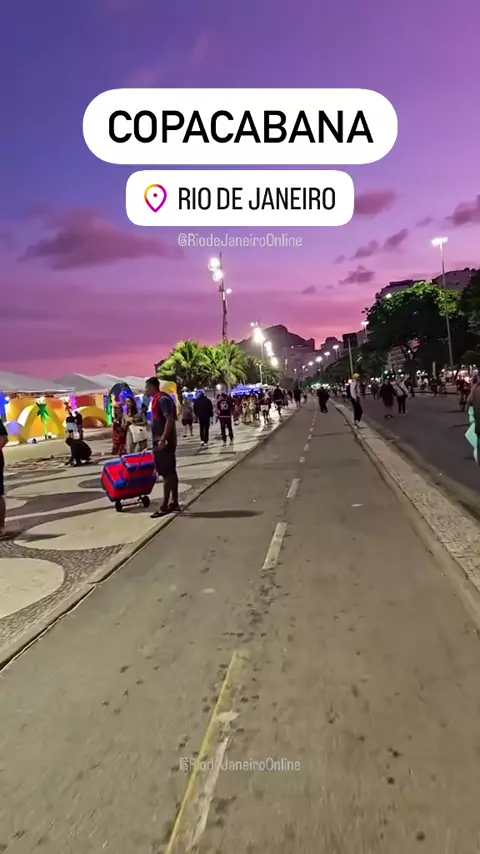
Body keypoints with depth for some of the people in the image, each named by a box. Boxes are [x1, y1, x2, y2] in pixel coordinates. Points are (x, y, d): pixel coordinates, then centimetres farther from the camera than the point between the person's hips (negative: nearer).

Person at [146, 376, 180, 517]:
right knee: (171, 472, 11)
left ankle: (164, 506, -3)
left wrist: (162, 440, -26)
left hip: (164, 441, -10)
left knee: (166, 473, -6)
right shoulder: (159, 399, 16)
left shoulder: (162, 399, -14)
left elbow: (170, 419, -23)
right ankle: (174, 503, 17)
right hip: (163, 441, 10)